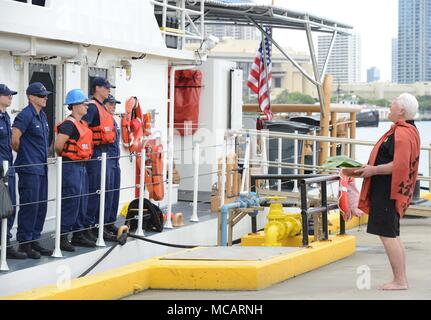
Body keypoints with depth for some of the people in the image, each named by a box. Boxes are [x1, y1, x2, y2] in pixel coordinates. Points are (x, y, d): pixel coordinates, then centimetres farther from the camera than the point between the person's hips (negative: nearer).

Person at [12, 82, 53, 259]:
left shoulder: (42, 115, 14)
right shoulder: (25, 115, -13)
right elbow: (14, 139, -18)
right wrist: (23, 153, -2)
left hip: (41, 167, 9)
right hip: (29, 168, -9)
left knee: (41, 205, 10)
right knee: (29, 205, -6)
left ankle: (34, 240, 18)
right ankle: (24, 243, 0)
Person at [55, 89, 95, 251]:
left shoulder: (81, 124, 15)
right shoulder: (69, 124, -15)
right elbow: (58, 145, -20)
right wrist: (66, 156, -4)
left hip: (81, 166, 10)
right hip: (71, 166, -10)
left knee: (82, 201, 14)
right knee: (70, 201, -8)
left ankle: (78, 234, 22)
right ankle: (62, 237, -4)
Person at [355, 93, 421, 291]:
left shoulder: (401, 134, -19)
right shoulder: (410, 131, 15)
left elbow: (399, 165, -27)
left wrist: (374, 170, -16)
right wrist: (372, 168, 15)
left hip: (387, 191, -11)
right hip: (389, 190, 11)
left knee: (387, 235, -7)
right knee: (392, 235, 16)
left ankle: (399, 281, -4)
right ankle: (401, 280, 20)